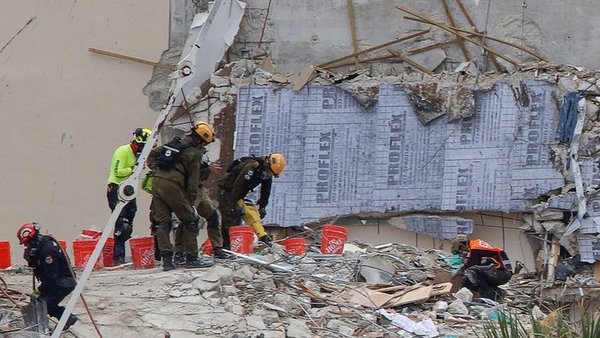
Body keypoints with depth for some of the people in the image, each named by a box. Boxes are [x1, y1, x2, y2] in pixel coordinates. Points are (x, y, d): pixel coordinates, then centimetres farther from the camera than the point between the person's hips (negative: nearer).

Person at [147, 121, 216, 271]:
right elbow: (193, 180, -2)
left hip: (157, 184, 7)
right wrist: (191, 201, 2)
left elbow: (152, 154, 21)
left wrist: (155, 169, 21)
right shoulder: (195, 153, -1)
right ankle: (192, 257, 6)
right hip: (173, 186, -7)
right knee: (190, 220, 5)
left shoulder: (174, 143, 17)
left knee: (163, 222, 9)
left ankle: (166, 259, 3)